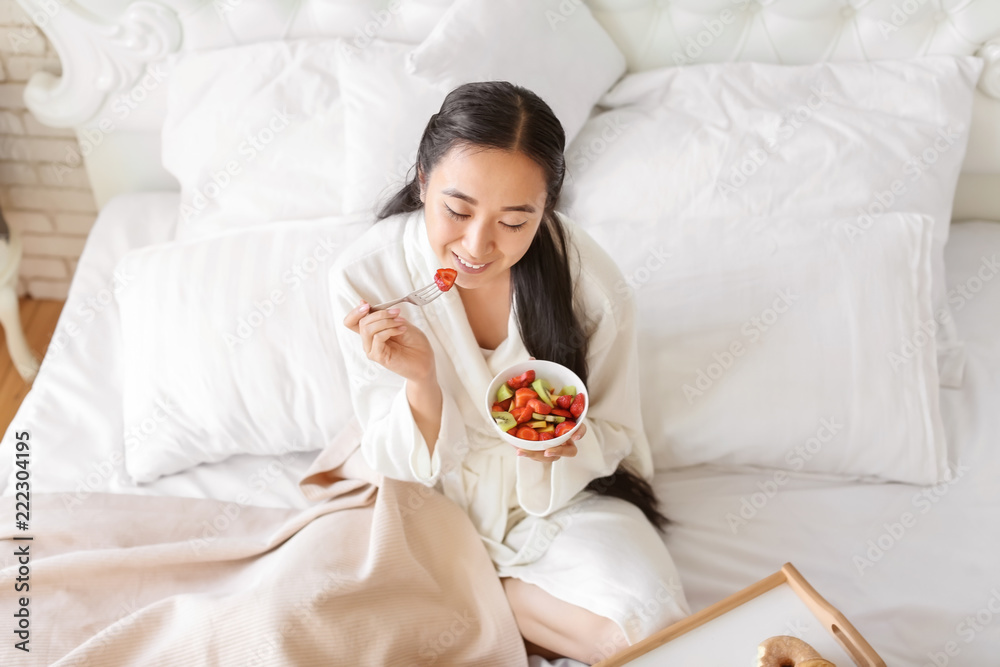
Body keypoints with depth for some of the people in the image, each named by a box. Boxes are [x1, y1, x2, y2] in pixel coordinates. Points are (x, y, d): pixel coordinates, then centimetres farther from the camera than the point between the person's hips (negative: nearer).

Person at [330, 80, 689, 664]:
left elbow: (613, 434, -5)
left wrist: (564, 444, -29)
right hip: (435, 496, -1)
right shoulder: (365, 275, -21)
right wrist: (421, 379, -35)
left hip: (560, 492, 1)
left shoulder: (588, 277, -21)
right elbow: (404, 464, -14)